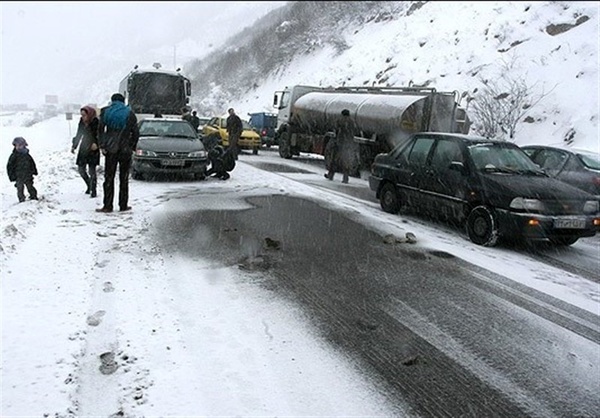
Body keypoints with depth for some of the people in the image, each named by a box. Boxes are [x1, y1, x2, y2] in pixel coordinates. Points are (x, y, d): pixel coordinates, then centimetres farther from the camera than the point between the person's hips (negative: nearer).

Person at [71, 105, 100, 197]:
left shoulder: (96, 122, -12)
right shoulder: (82, 122, 6)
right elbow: (78, 135, 16)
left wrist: (96, 143, -29)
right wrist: (74, 146, 13)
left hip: (93, 150, -6)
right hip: (83, 149, 6)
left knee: (91, 170, -6)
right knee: (81, 169, 8)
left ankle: (93, 190, 3)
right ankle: (89, 186, 28)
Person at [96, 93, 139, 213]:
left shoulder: (105, 112, 4)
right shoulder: (129, 113, 4)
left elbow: (100, 129, -4)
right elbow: (135, 133, 1)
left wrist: (101, 146, -2)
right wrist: (132, 147, 8)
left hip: (110, 149, 0)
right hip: (125, 150, 0)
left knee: (109, 178, 4)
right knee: (124, 178, 7)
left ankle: (108, 206, 1)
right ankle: (123, 205, 9)